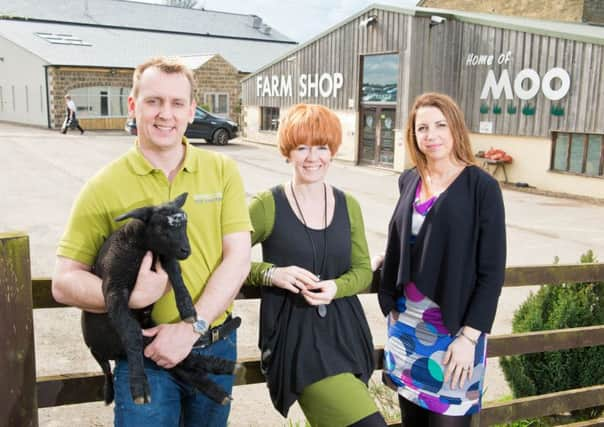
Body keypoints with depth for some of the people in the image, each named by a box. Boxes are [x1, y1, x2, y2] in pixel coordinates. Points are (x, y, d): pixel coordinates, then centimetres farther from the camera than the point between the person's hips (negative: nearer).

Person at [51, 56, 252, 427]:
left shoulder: (222, 171, -3)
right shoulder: (105, 186, -7)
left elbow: (238, 258, -8)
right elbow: (64, 282, -7)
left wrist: (191, 327, -18)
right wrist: (133, 297, -23)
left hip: (216, 346, 3)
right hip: (145, 354, -2)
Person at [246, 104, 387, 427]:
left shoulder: (348, 205, 7)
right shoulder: (267, 205, -6)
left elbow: (363, 270, 10)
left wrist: (336, 287, -10)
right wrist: (271, 274, -18)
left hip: (343, 329, 5)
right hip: (294, 332, -5)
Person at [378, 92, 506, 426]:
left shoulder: (481, 186, -10)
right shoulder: (408, 181, 4)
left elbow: (492, 271, -10)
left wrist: (469, 336, -14)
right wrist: (391, 305, 12)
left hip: (454, 330, -5)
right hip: (406, 324, 5)